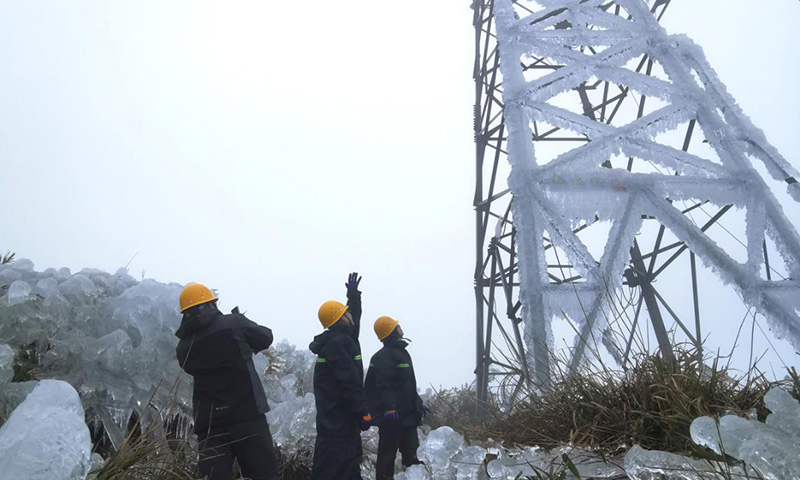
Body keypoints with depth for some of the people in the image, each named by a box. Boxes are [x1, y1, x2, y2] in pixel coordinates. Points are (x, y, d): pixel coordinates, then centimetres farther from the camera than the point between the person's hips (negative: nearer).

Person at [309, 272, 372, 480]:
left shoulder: (340, 338, 14)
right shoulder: (339, 343, -17)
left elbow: (354, 322, 35)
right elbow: (349, 383, -22)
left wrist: (354, 295, 40)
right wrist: (363, 412, -18)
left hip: (337, 416, 11)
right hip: (338, 419, -11)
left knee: (350, 463, 18)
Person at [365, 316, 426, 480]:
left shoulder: (401, 352, 18)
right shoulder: (384, 356, -14)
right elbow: (383, 385, -24)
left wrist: (418, 402, 25)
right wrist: (389, 407, -32)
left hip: (408, 413, 10)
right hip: (393, 415, -9)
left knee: (410, 452, 15)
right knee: (388, 451, -2)